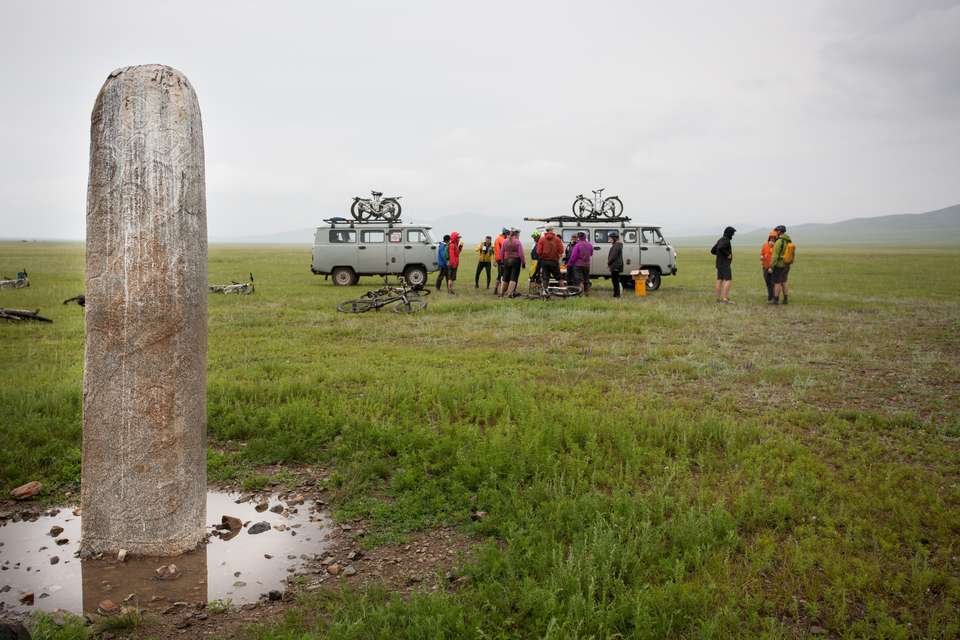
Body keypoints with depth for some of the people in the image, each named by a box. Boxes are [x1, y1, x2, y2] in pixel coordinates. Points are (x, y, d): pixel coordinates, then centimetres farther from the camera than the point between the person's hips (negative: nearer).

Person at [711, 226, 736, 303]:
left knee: (720, 280, 11)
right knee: (728, 280, -11)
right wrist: (728, 254, -21)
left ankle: (718, 298, 14)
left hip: (720, 263, 10)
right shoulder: (726, 240, -16)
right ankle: (725, 299, -17)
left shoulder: (720, 240, 13)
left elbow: (713, 251, 17)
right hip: (725, 264, -10)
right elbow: (720, 248, -35)